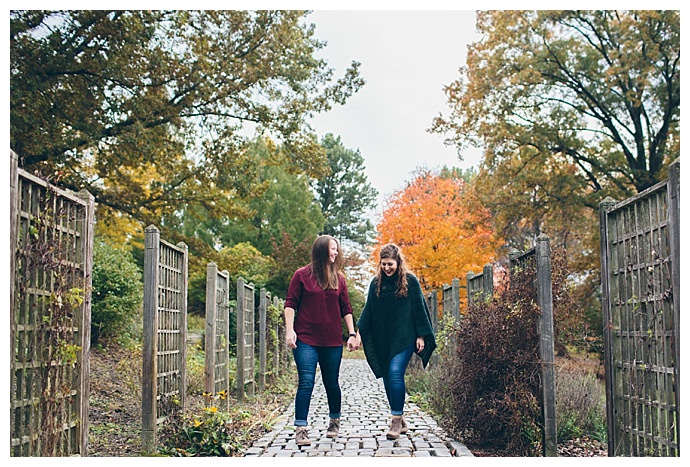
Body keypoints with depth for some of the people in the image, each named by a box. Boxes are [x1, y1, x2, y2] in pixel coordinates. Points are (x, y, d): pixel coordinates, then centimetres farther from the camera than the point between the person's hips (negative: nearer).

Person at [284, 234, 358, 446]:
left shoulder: (339, 278, 9)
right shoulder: (302, 275, 0)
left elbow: (346, 309, 12)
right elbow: (290, 304, -1)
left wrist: (352, 334, 7)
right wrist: (290, 330, -11)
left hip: (332, 341, 3)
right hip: (306, 340, -3)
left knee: (332, 383, 11)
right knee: (306, 383, -11)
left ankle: (334, 421, 32)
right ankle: (301, 429, -8)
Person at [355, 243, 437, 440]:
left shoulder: (410, 281, -2)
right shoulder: (376, 283, 8)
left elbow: (419, 309, 0)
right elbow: (368, 311, 11)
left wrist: (421, 336, -3)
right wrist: (359, 333, 3)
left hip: (404, 338, -5)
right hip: (382, 339, 5)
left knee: (395, 372, -19)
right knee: (388, 378, 5)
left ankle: (396, 421, -14)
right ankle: (401, 422, 16)